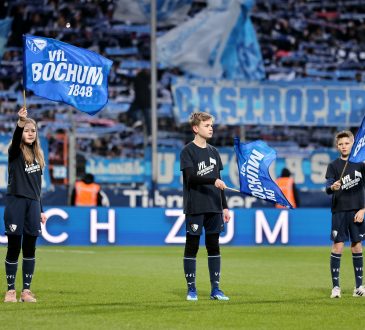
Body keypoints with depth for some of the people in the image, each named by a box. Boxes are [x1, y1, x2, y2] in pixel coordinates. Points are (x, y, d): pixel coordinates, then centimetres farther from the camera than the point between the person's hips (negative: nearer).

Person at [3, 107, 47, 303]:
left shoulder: (37, 154, 14)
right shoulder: (15, 152, -2)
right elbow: (16, 139, -27)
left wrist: (41, 210, 17)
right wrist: (20, 122, -45)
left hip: (33, 204, 5)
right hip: (15, 202, -5)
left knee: (29, 249, 4)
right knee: (13, 248, -1)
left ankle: (26, 291, 10)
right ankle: (10, 290, 7)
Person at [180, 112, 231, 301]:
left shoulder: (213, 152, 14)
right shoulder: (188, 151, -4)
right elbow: (191, 177, -16)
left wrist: (224, 207, 14)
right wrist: (213, 181, -28)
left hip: (213, 208, 5)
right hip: (194, 207, -5)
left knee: (214, 247, 6)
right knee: (192, 246, 0)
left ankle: (215, 289, 10)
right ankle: (191, 289, 6)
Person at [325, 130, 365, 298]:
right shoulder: (333, 166, 2)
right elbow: (328, 188, -8)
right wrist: (332, 187, -32)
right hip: (339, 211, -1)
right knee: (338, 246, -6)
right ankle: (335, 286, -2)